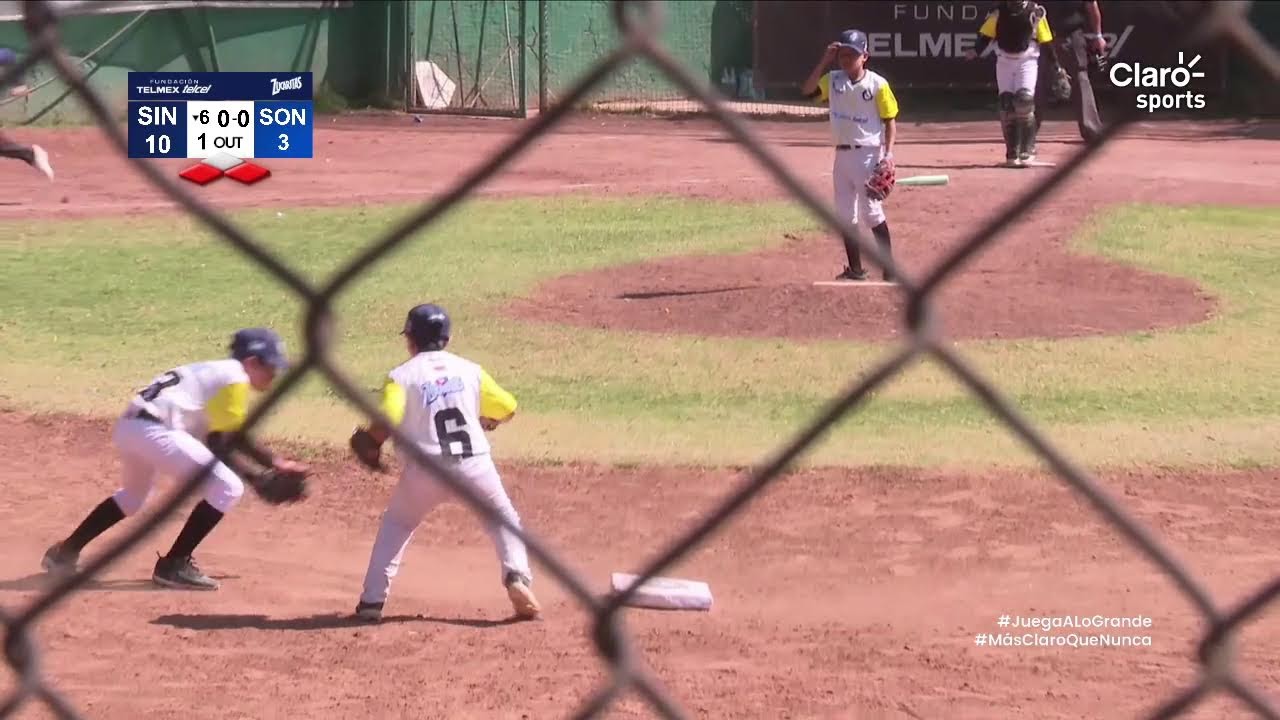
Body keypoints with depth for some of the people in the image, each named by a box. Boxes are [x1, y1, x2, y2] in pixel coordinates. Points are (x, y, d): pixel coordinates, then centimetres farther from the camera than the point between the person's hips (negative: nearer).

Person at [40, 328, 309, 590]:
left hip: (128, 426, 10)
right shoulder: (235, 378, -3)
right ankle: (173, 565, -3)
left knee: (134, 495, 37)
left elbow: (234, 437, 30)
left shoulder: (219, 371, 25)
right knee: (228, 488, -7)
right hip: (154, 430, -10)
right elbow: (219, 445, -5)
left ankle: (65, 553, 40)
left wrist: (274, 462, 27)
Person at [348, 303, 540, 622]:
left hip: (424, 471, -1)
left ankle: (372, 599, 13)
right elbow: (506, 407, 12)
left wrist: (369, 443, 4)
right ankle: (517, 578, -2)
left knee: (396, 524, 21)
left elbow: (387, 420, -15)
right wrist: (486, 421, 32)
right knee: (503, 518, 21)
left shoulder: (401, 376, 0)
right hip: (475, 464, 1)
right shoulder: (469, 369, 10)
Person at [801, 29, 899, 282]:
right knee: (846, 215, 8)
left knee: (872, 213, -8)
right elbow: (808, 90, -8)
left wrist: (888, 152, -15)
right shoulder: (833, 80, 5)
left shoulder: (877, 83, -8)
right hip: (842, 154, 6)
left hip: (868, 154, -6)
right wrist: (825, 61, -9)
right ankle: (856, 269, 16)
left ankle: (889, 269, -2)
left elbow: (890, 120, -5)